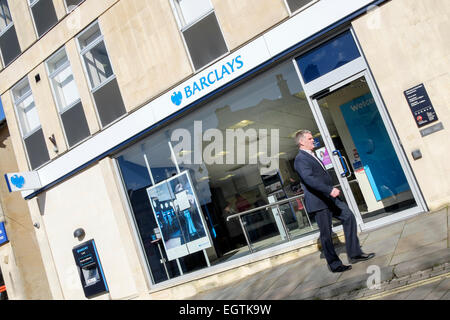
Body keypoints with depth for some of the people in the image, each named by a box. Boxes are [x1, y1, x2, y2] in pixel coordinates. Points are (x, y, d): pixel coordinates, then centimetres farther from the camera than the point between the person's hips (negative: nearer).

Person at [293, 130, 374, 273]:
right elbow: (310, 179, -27)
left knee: (349, 217, 5)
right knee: (326, 233, -1)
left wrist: (331, 191, 27)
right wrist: (330, 190, -33)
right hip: (318, 201, -10)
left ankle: (354, 254, 11)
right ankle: (335, 264, 11)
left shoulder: (312, 155, 18)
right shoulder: (300, 159, -14)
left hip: (329, 197, 10)